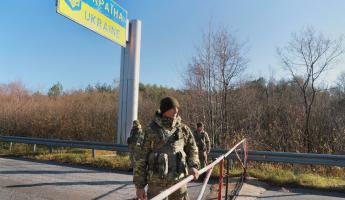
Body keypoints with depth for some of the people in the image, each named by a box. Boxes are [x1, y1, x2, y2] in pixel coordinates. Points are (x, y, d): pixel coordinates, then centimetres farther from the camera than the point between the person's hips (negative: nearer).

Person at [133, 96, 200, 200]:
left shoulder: (183, 129, 1)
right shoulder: (151, 130, -8)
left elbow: (192, 149, 17)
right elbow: (141, 158, -5)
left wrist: (193, 166, -2)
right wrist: (139, 185, -5)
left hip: (178, 181, 3)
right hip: (157, 182, -3)